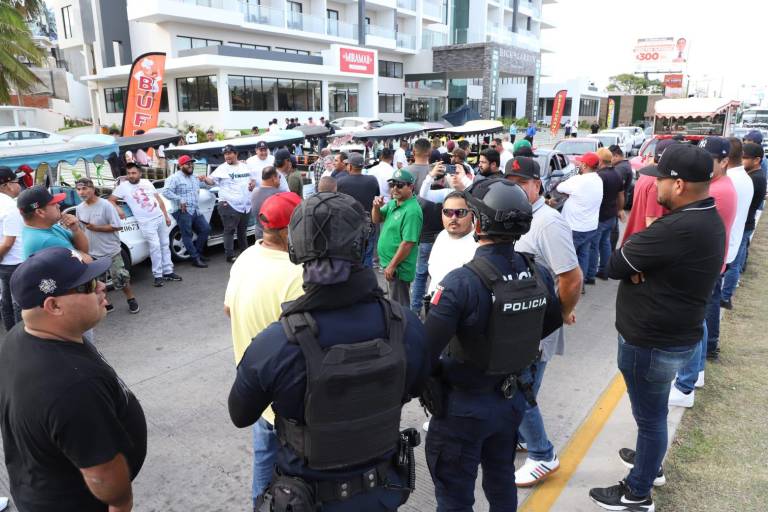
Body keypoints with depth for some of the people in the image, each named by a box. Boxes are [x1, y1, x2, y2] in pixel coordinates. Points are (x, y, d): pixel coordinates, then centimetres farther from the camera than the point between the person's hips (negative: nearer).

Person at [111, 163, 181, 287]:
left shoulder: (147, 182, 9)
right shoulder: (123, 186, -2)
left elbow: (159, 199, 13)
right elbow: (110, 200, 0)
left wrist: (166, 216, 10)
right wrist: (118, 209, -19)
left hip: (160, 218, 5)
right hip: (146, 222, -5)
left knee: (165, 245, 9)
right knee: (155, 247, -15)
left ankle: (168, 272, 18)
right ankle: (158, 275, -8)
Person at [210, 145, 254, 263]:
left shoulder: (245, 167, 13)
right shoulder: (222, 169, -4)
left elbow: (252, 178, 25)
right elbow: (211, 180, -14)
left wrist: (253, 183, 3)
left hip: (245, 205, 6)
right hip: (229, 205, -5)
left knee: (243, 231, 19)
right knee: (229, 231, -5)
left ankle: (245, 252, 34)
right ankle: (229, 256, 0)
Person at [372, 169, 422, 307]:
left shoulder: (412, 211, -22)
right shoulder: (393, 203, 6)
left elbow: (408, 243, -25)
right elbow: (377, 220, 15)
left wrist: (392, 265, -19)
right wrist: (377, 207, -7)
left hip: (399, 267, -9)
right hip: (389, 262, 9)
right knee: (394, 302, 23)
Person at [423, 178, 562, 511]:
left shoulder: (462, 282, -29)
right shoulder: (538, 274, -9)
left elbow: (425, 350, -29)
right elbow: (552, 322, 9)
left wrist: (431, 377, -9)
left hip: (463, 407, -5)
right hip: (512, 399, 6)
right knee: (502, 482, 28)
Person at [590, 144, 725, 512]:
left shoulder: (678, 228, -31)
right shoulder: (708, 219, 3)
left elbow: (614, 266, -24)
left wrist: (632, 259, -5)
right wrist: (640, 264, -15)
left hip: (652, 342, -9)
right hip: (676, 334, 9)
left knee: (649, 415, 8)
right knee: (654, 412, 27)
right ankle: (649, 459, 49)